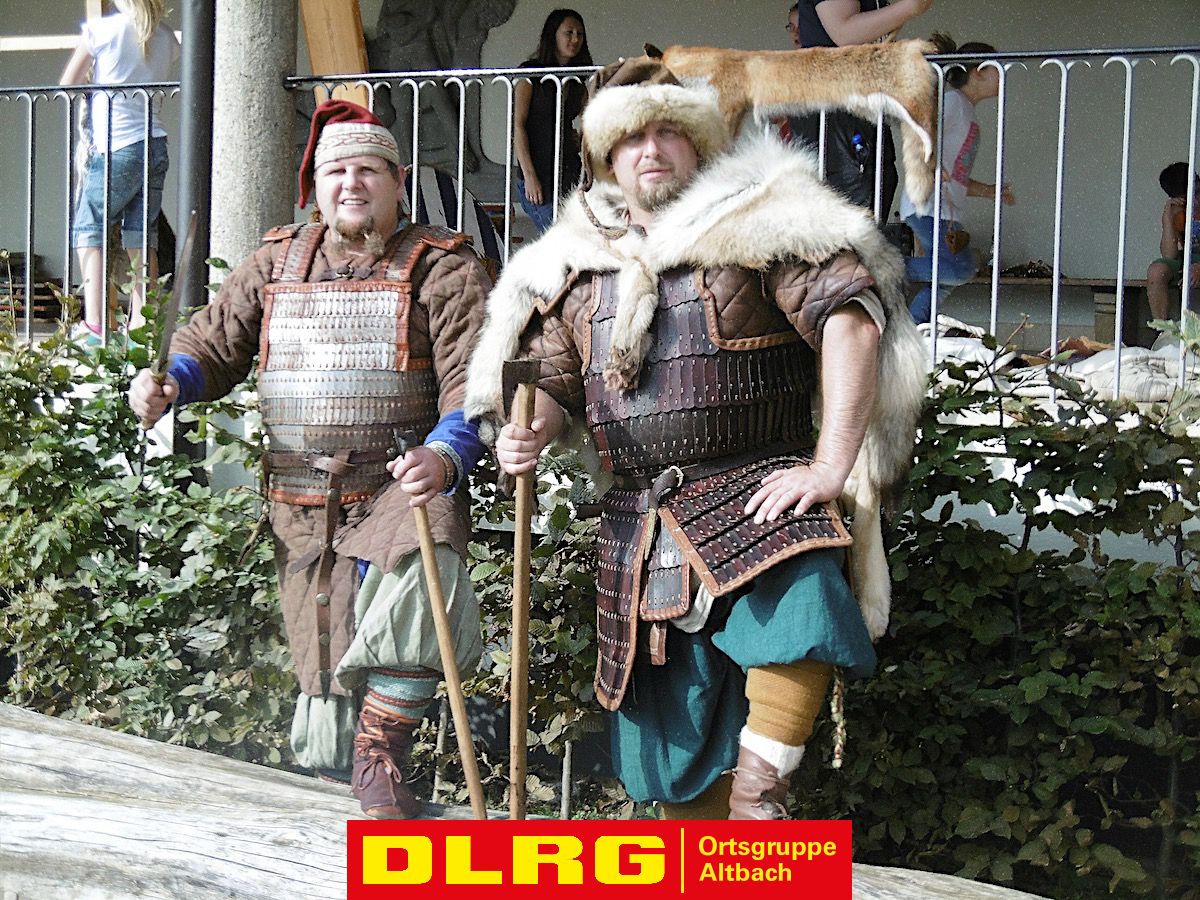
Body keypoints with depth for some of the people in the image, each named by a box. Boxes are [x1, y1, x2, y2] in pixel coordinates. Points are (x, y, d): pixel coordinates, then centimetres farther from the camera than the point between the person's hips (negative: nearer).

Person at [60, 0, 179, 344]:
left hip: (117, 148, -5)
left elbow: (67, 85, 5)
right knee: (141, 237, 7)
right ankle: (140, 326, 2)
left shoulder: (102, 29, -3)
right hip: (157, 144, 5)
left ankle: (94, 323, -11)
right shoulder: (166, 37, 11)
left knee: (88, 229, 1)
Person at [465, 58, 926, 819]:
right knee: (669, 741, 9)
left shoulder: (756, 221, 1)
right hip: (638, 530, 5)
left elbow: (852, 319, -10)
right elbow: (551, 381, 22)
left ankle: (758, 789, -20)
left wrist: (830, 466, -17)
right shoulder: (575, 265, 16)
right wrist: (527, 435, -2)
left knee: (799, 614, -37)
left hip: (753, 502, -4)